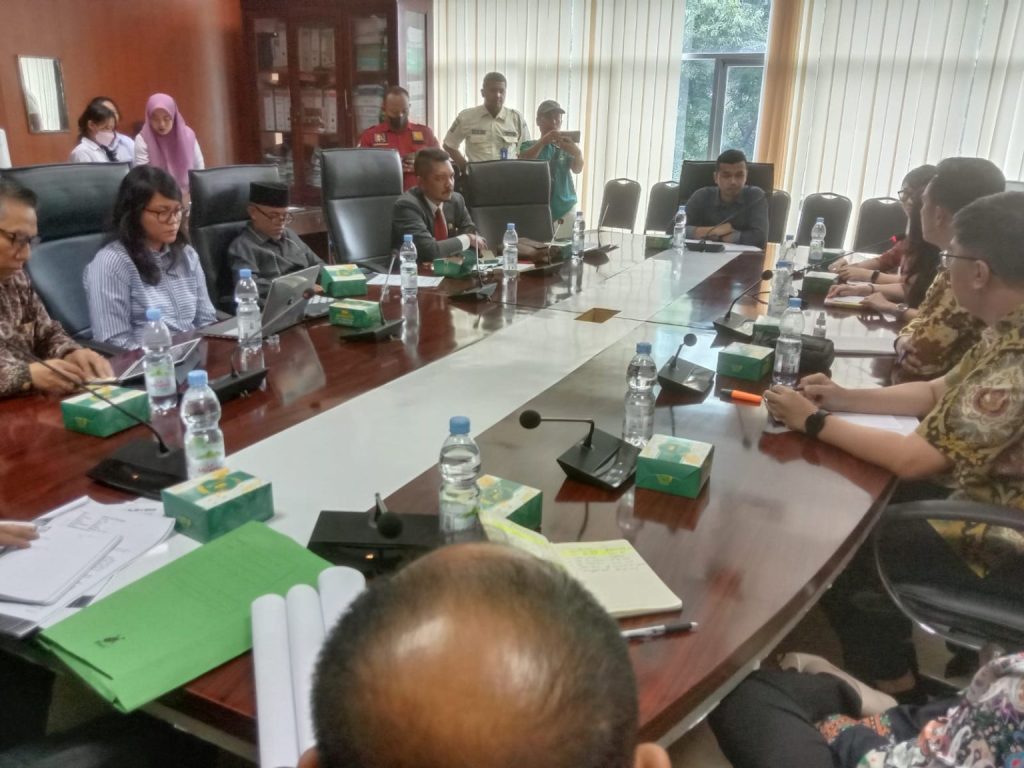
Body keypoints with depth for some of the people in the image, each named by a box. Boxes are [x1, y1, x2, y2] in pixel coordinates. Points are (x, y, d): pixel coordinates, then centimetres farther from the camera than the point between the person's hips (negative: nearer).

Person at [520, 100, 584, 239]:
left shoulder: (566, 146, 8)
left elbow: (577, 169, -10)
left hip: (565, 209, 1)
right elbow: (524, 162, -17)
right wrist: (543, 141, -33)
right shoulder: (529, 145, 6)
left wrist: (578, 153, -33)